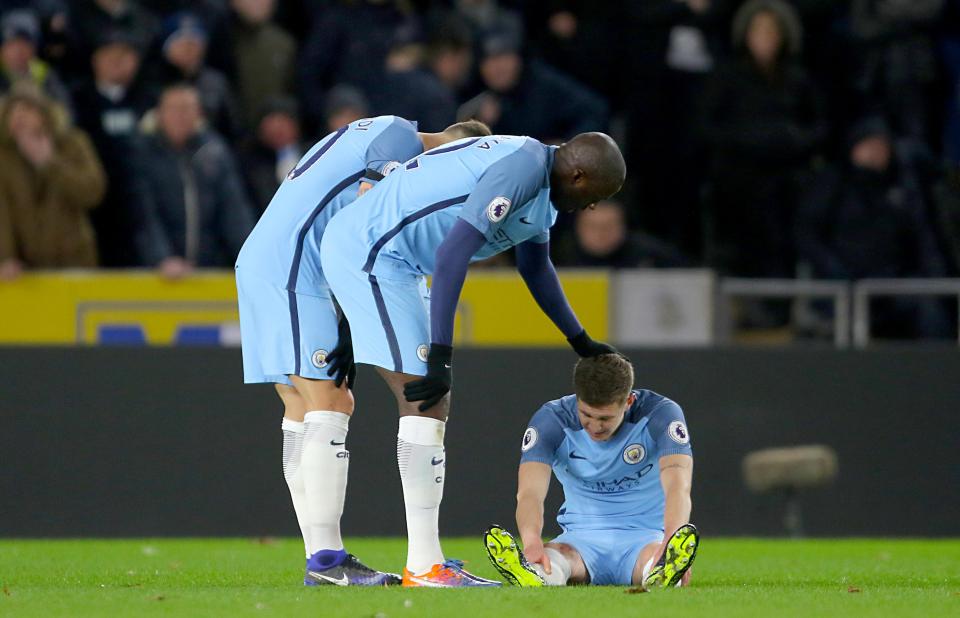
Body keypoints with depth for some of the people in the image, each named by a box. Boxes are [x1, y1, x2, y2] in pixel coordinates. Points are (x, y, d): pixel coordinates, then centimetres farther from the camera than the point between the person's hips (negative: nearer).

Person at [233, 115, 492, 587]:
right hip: (293, 272, -11)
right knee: (328, 408, -12)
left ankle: (320, 560, 7)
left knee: (302, 414, 8)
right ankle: (326, 559, -17)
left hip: (257, 265, 11)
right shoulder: (402, 137, -4)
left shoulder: (373, 134, 26)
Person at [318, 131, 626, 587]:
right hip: (370, 254, -11)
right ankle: (425, 567, -12)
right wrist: (440, 356, -26)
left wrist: (581, 342, 40)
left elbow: (535, 266, 30)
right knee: (424, 401, -13)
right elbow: (451, 257, -27)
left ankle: (425, 559, 14)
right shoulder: (522, 171, -21)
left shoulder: (541, 187, 11)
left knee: (433, 405, 12)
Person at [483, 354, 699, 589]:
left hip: (644, 537, -1)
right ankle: (533, 574, -69)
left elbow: (678, 487, -28)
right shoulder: (552, 419, -9)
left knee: (656, 557, -38)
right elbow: (529, 491, -23)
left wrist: (670, 543, -51)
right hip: (582, 538, 1)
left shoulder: (661, 414, -13)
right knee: (556, 556, -36)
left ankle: (661, 574, -72)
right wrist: (532, 542, -47)